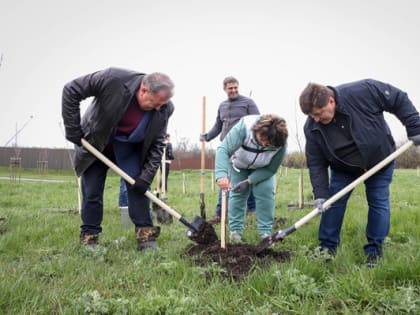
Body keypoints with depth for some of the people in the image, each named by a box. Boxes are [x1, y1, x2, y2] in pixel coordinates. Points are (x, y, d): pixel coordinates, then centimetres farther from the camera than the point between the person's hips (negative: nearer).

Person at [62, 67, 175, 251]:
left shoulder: (164, 109, -23)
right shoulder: (112, 79, -33)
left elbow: (156, 145, -13)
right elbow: (71, 91, -23)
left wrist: (146, 177, -20)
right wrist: (73, 129, -22)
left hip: (130, 149, 2)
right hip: (95, 143, -2)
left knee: (138, 184, -10)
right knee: (92, 192, -1)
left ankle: (145, 235, -1)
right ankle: (89, 238, 13)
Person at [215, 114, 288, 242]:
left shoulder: (280, 143, -35)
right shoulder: (244, 127, -42)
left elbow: (271, 169, -21)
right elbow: (223, 149, -49)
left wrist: (249, 181, -30)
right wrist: (221, 174, -64)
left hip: (263, 169, 1)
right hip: (239, 164, 0)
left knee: (266, 192, -12)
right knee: (237, 194, -4)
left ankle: (265, 232, 0)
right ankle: (235, 230, 9)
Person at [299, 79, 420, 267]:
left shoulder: (363, 91, -33)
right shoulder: (312, 128, -22)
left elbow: (399, 100, -20)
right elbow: (316, 163, -17)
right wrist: (320, 194, -25)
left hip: (379, 160, -2)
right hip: (343, 168, 2)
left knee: (378, 203, -1)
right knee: (333, 202, -3)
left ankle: (374, 251, 12)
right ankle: (327, 247, 11)